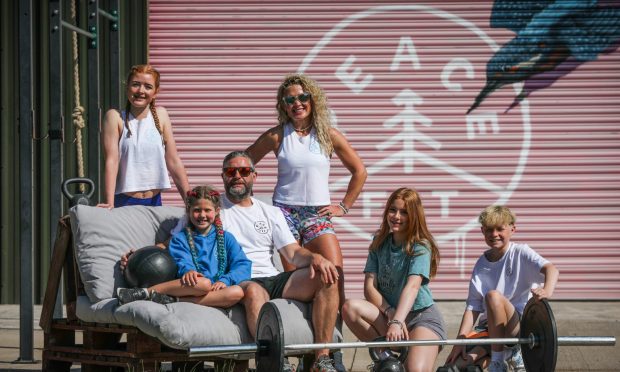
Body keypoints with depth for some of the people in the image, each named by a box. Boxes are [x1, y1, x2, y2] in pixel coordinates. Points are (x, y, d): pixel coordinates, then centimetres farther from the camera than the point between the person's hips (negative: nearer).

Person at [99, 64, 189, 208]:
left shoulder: (160, 115, 7)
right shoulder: (115, 117, -2)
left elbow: (174, 162, 7)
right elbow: (112, 161, -10)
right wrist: (109, 202, -19)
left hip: (155, 201, 3)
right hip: (124, 202, -3)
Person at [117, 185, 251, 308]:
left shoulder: (226, 238, 19)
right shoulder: (180, 238, 17)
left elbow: (243, 265, 7)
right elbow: (182, 262, -1)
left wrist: (224, 280, -12)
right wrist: (188, 270, -26)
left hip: (215, 291, 2)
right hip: (193, 284, -2)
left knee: (237, 292, -34)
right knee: (203, 283, -39)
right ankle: (146, 292, -33)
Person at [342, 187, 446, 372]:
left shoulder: (420, 247, -10)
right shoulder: (379, 242, 4)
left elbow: (412, 286, -26)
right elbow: (369, 286, -3)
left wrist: (397, 322, -41)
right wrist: (390, 313, -21)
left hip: (421, 316, -5)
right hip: (386, 311, 5)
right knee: (350, 307, -25)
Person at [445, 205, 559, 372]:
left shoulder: (520, 252, -4)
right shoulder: (481, 264, 7)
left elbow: (551, 269, -24)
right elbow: (473, 306, 3)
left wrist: (547, 291, -47)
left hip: (520, 325, -4)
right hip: (490, 328, 4)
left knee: (493, 296, -33)